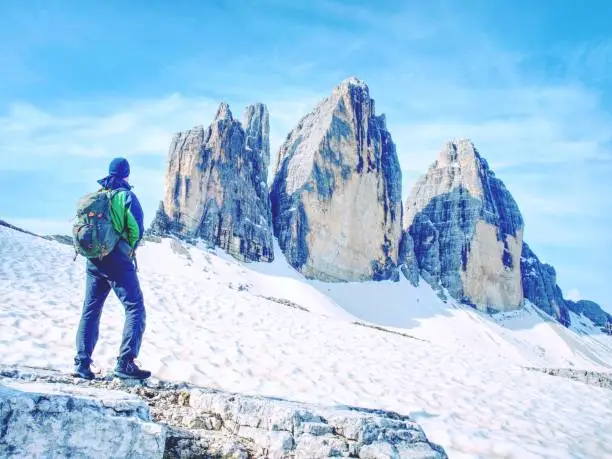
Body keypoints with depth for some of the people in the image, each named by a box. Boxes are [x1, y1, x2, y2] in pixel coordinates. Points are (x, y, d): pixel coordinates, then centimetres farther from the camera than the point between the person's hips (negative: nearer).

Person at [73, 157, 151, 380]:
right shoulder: (127, 196, -5)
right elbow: (137, 230, -12)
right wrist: (129, 250, 4)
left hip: (94, 261, 6)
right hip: (118, 261, -6)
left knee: (90, 310, 12)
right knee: (135, 309, -1)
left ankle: (81, 363, 11)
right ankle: (125, 363, -10)